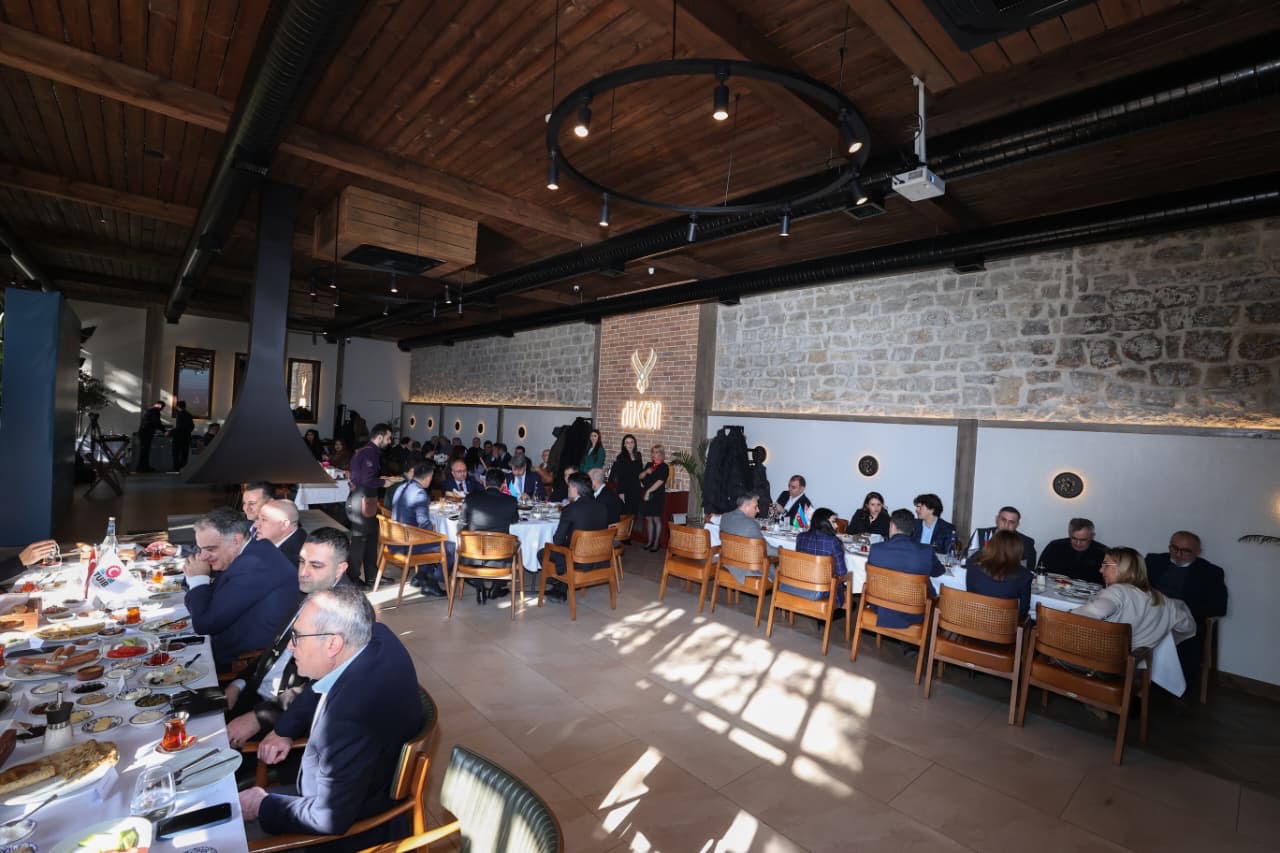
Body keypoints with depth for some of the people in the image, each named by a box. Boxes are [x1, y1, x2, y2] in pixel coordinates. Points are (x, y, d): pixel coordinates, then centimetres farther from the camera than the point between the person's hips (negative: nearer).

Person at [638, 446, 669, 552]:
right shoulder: (649, 464, 13)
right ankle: (649, 541, 20)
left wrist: (649, 491, -18)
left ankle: (656, 543, 8)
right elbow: (640, 477, 13)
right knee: (648, 519, 11)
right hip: (646, 495, 6)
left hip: (657, 496, -6)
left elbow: (660, 481, -15)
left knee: (656, 519, 1)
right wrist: (646, 472, -7)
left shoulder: (664, 467, -6)